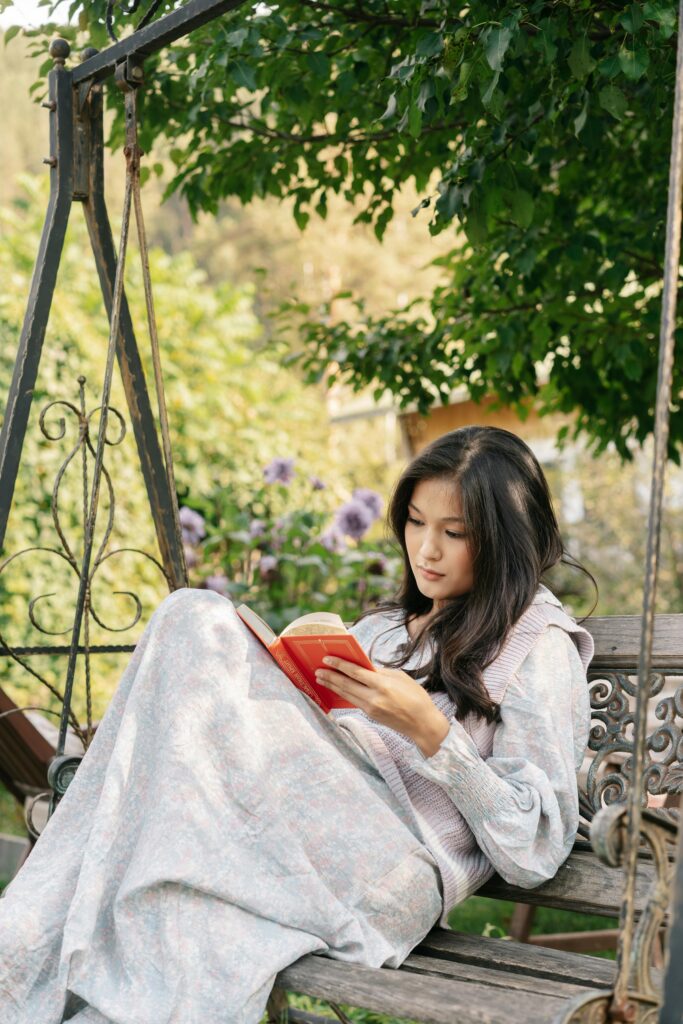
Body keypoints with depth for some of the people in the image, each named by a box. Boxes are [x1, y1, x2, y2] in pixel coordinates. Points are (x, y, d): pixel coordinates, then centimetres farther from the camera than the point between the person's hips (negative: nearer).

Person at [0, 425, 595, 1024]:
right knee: (195, 620, -13)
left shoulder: (542, 646, 7)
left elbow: (536, 854, -3)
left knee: (198, 624, -17)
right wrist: (293, 691, 5)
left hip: (392, 880, -7)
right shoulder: (385, 626, 30)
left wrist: (428, 730, -12)